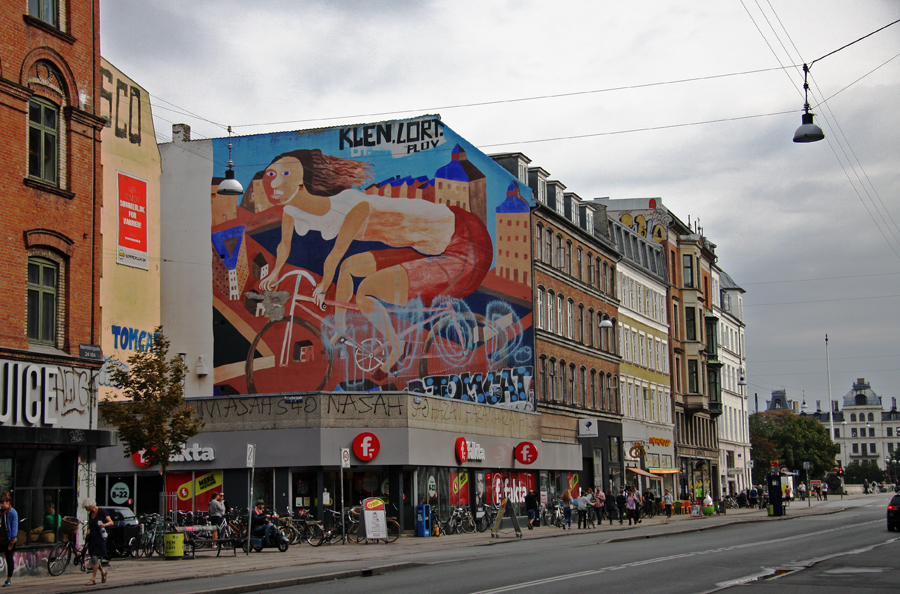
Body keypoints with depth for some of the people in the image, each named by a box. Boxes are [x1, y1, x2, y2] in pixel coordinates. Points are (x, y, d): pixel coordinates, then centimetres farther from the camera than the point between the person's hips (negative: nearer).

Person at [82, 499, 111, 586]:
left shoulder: (102, 512, -5)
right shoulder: (90, 514, 15)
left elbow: (111, 522, -9)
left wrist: (104, 525, -29)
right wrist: (88, 532, 4)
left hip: (100, 537, -7)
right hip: (92, 538, 7)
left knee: (95, 557, -12)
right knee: (93, 557, 6)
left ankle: (93, 579, -10)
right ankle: (103, 572, 29)